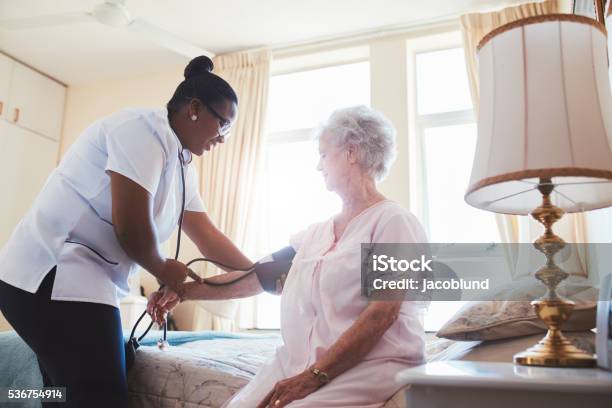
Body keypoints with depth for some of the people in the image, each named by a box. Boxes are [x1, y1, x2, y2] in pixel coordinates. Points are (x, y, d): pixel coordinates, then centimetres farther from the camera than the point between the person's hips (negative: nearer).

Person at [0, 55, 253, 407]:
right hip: (51, 274, -10)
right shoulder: (146, 128, -15)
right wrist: (163, 270, -4)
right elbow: (131, 226, -22)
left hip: (80, 279, 10)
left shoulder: (184, 166, 14)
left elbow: (208, 236, 16)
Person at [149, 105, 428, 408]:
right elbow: (256, 277, 15)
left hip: (368, 367, -6)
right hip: (300, 362, 6)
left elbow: (383, 312, -15)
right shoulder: (317, 232, 17)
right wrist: (184, 291, 10)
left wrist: (315, 376, -20)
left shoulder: (393, 221, -5)